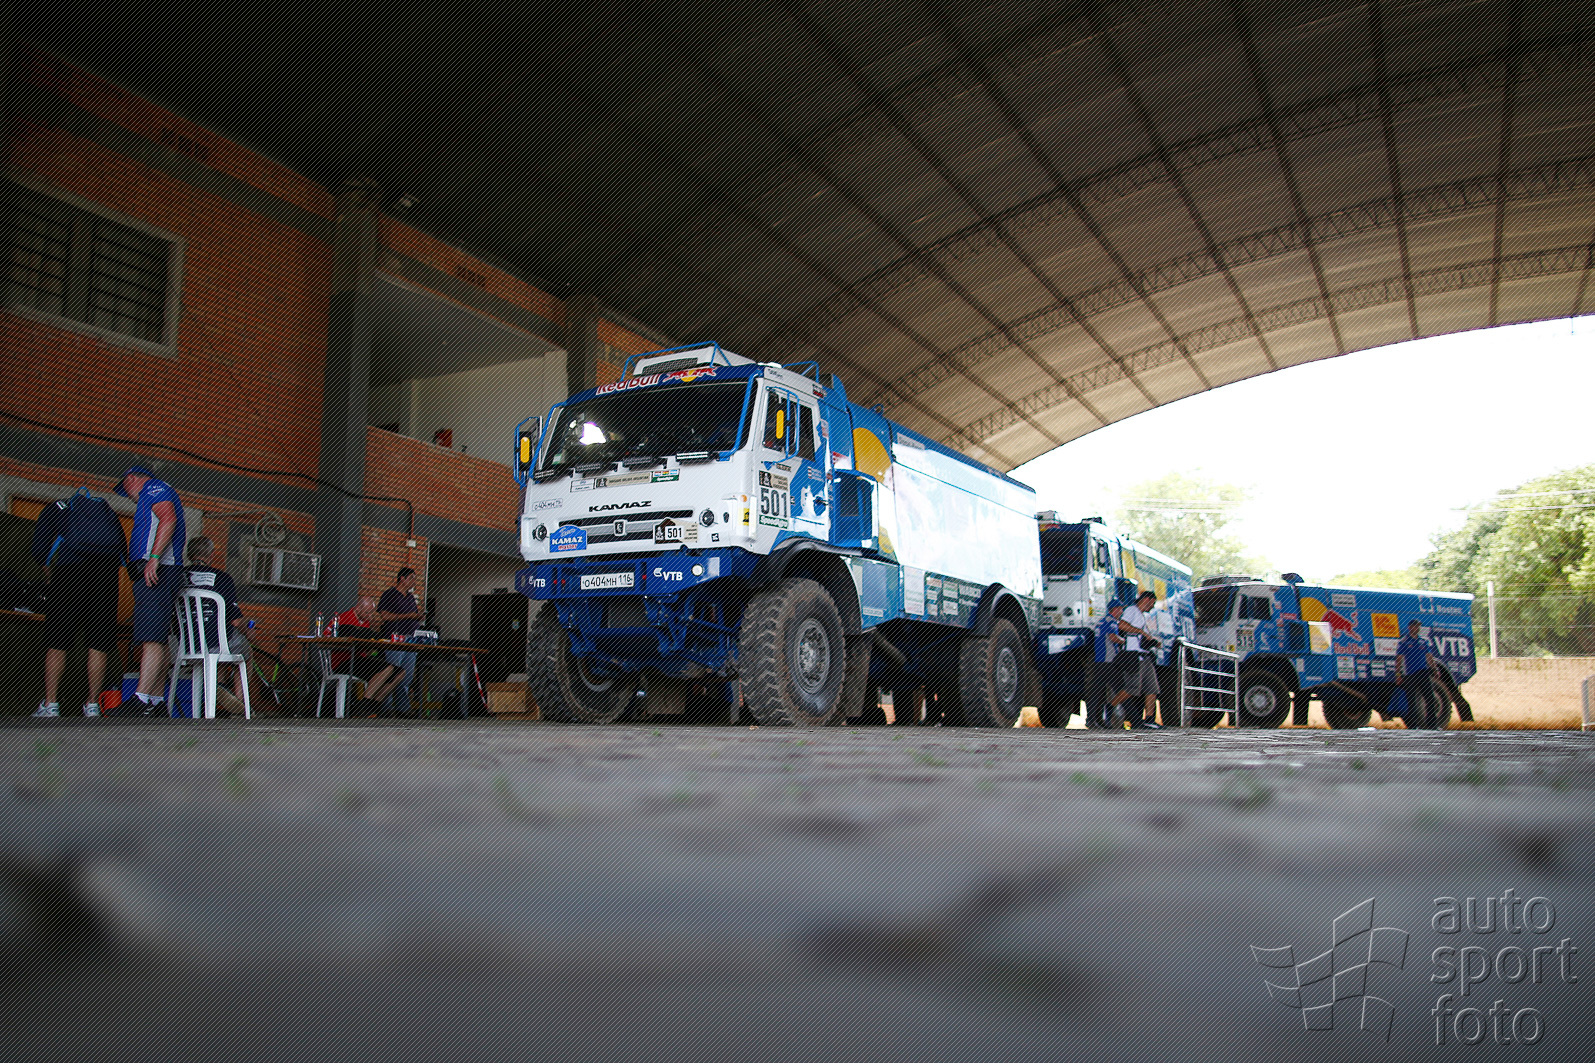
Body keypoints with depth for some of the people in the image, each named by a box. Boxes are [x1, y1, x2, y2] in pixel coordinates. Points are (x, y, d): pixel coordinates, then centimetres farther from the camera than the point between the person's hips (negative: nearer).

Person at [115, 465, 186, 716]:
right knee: (154, 639, 6)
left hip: (156, 571, -11)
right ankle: (157, 702, 5)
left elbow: (168, 518, -16)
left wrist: (154, 558, -24)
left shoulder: (154, 488, 3)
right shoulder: (157, 495, 33)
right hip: (156, 574, 11)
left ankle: (142, 700, -27)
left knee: (151, 638, -19)